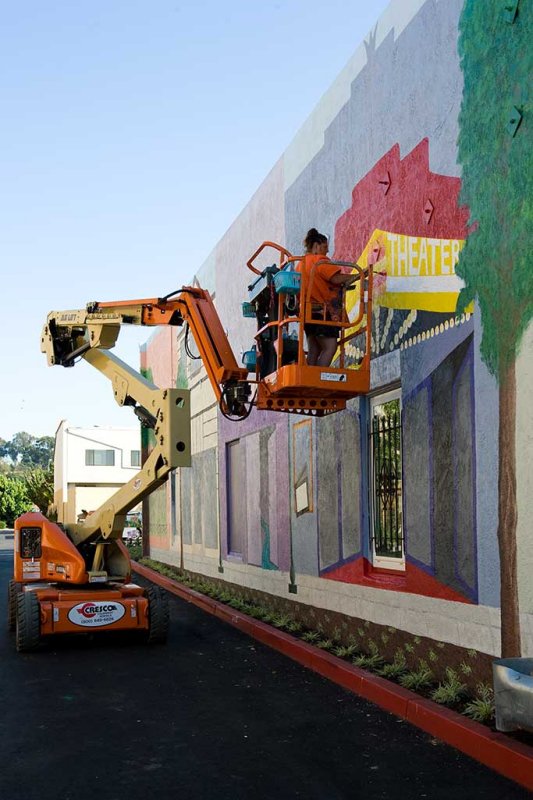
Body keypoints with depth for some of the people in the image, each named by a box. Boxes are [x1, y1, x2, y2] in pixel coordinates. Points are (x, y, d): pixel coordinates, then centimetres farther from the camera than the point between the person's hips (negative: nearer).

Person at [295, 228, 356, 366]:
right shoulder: (319, 260, -7)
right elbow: (336, 278, -18)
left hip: (308, 312, 10)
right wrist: (358, 276, -13)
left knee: (314, 350, 7)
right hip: (322, 312, -10)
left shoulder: (301, 263, 21)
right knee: (330, 347, -13)